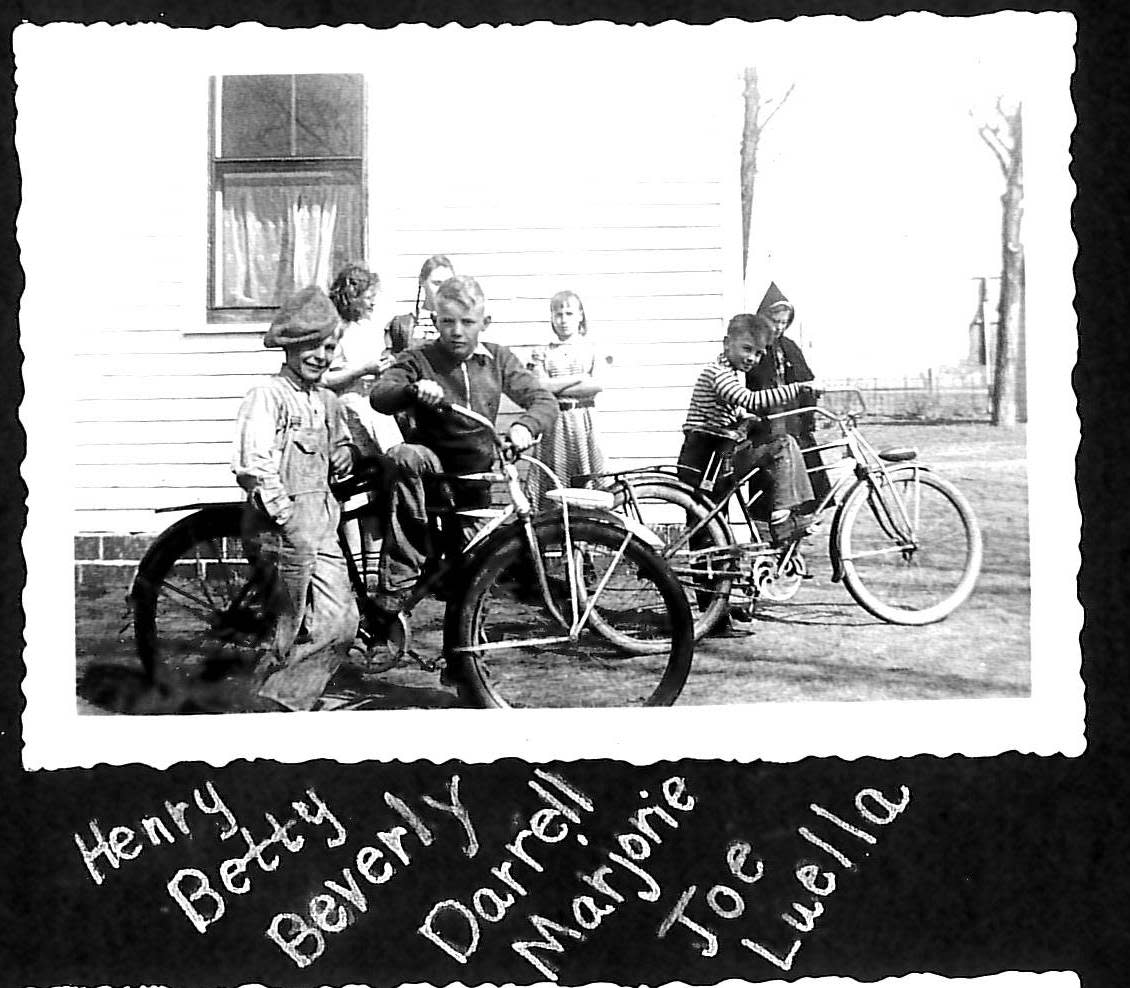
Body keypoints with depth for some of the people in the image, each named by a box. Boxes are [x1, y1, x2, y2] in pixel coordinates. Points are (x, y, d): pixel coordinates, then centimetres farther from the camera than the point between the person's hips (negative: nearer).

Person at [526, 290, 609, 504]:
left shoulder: (591, 350, 10)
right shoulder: (542, 353, 9)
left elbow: (596, 385, -5)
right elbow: (540, 387, -5)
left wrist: (555, 387, -8)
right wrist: (579, 377, -4)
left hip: (583, 420, 0)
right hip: (554, 421, 0)